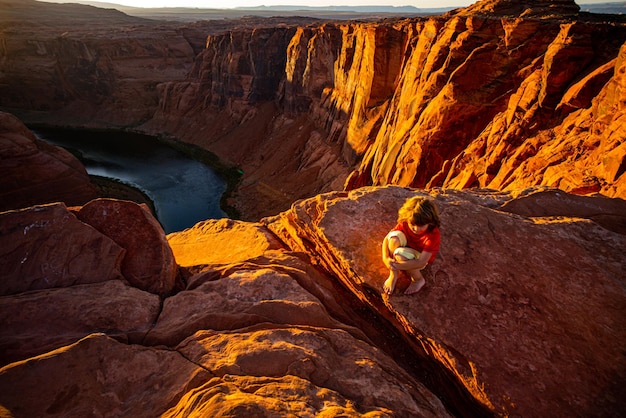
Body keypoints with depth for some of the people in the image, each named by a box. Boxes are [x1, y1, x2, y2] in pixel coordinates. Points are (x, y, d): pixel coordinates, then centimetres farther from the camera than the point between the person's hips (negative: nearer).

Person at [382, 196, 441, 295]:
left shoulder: (433, 234, -33)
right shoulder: (405, 223, -22)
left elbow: (421, 263, -36)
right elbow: (387, 239, -18)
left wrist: (398, 266, -44)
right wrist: (386, 258, -36)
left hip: (419, 256, -4)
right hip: (407, 248, 4)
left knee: (400, 254, -36)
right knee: (394, 236, -29)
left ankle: (419, 280, -6)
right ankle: (393, 275, -15)